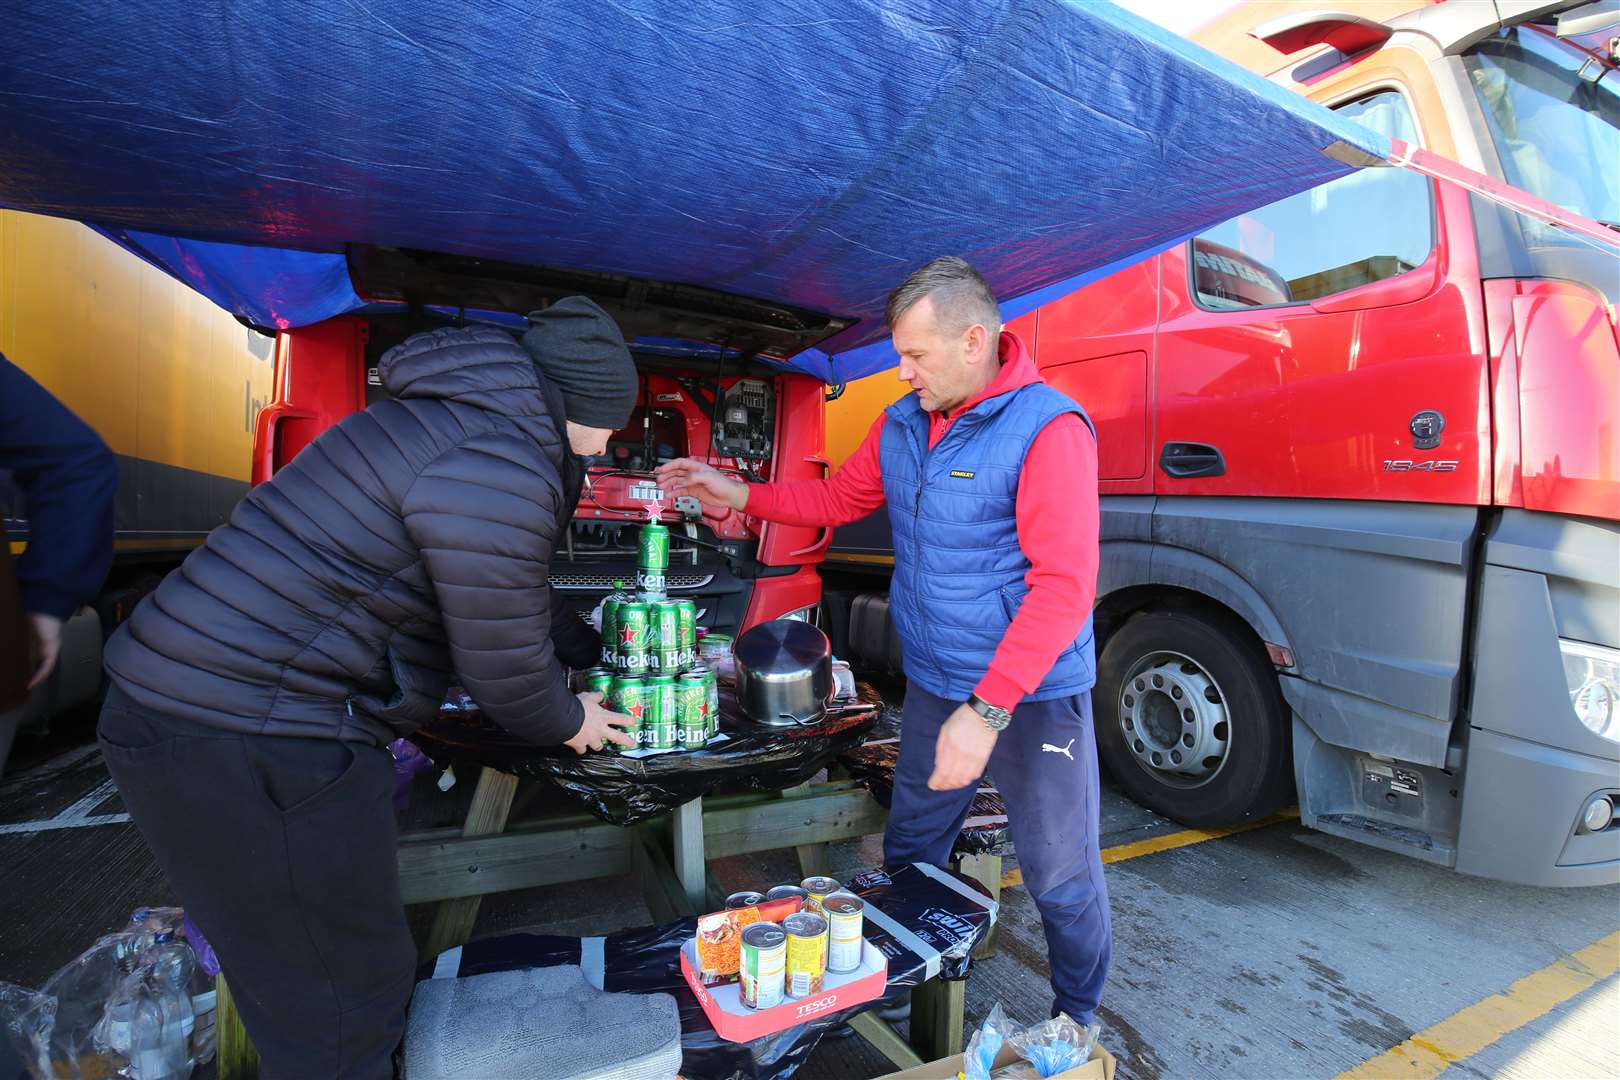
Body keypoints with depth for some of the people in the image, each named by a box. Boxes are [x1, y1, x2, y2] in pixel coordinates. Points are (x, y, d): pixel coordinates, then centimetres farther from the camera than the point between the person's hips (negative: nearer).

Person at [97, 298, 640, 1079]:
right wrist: (567, 722, 5)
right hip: (244, 744, -10)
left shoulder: (467, 423, 11)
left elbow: (513, 596, 22)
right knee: (343, 1000, 8)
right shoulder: (497, 473, -23)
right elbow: (506, 667, -16)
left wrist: (600, 653, 29)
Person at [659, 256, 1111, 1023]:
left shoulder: (1048, 429, -19)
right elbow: (839, 499, 17)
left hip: (1032, 699, -6)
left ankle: (1077, 1023, 40)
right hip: (932, 688, 6)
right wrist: (741, 496, 6)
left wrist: (988, 709, -26)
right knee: (908, 853, 20)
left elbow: (1064, 585, -24)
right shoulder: (902, 424, 3)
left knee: (1061, 878, 11)